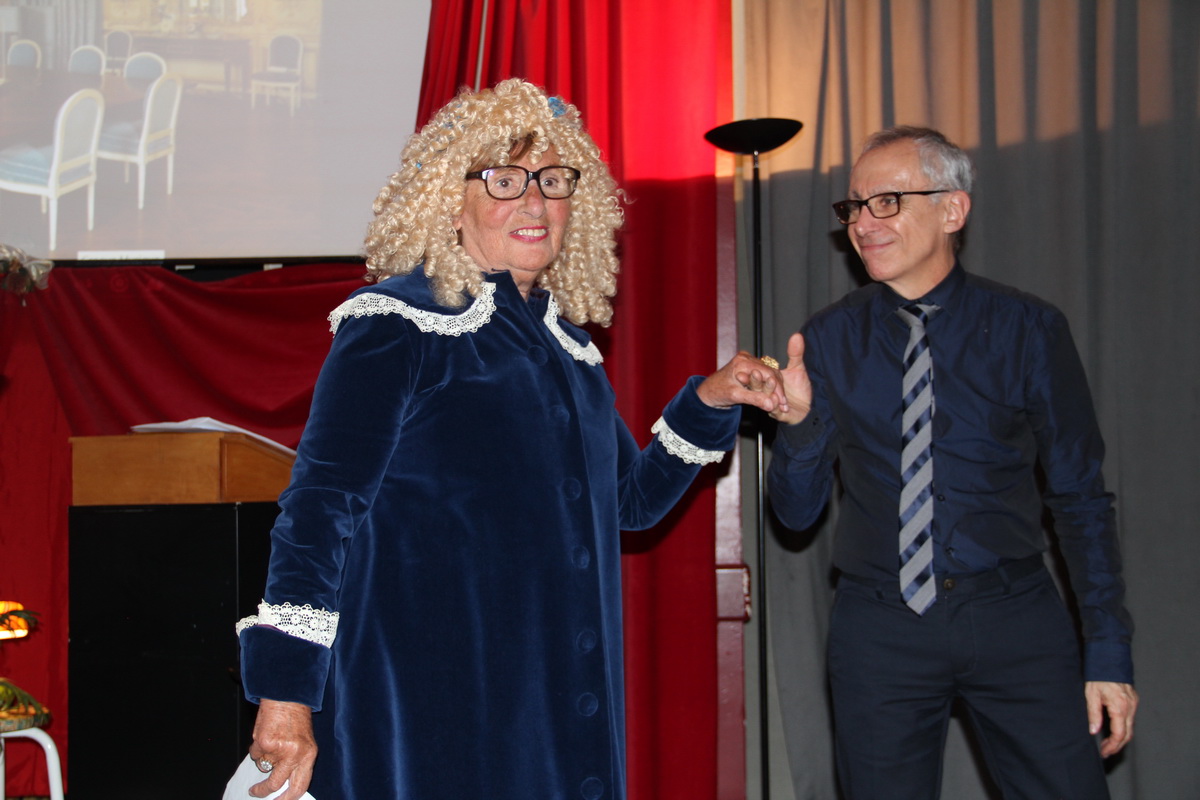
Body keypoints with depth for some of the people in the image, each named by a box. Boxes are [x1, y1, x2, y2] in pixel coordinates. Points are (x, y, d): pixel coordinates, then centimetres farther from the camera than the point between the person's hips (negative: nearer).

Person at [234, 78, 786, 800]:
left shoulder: (565, 342, 13)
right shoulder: (395, 328, -9)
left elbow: (632, 498, 21)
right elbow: (319, 508, -14)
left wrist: (709, 404, 6)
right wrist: (286, 694, -21)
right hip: (425, 703, -7)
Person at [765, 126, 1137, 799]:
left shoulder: (1029, 330, 0)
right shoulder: (828, 341, 2)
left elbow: (1081, 496, 3)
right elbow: (797, 511, 4)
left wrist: (1109, 650, 0)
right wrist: (799, 422, -16)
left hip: (1016, 618, -1)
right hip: (879, 628, 1)